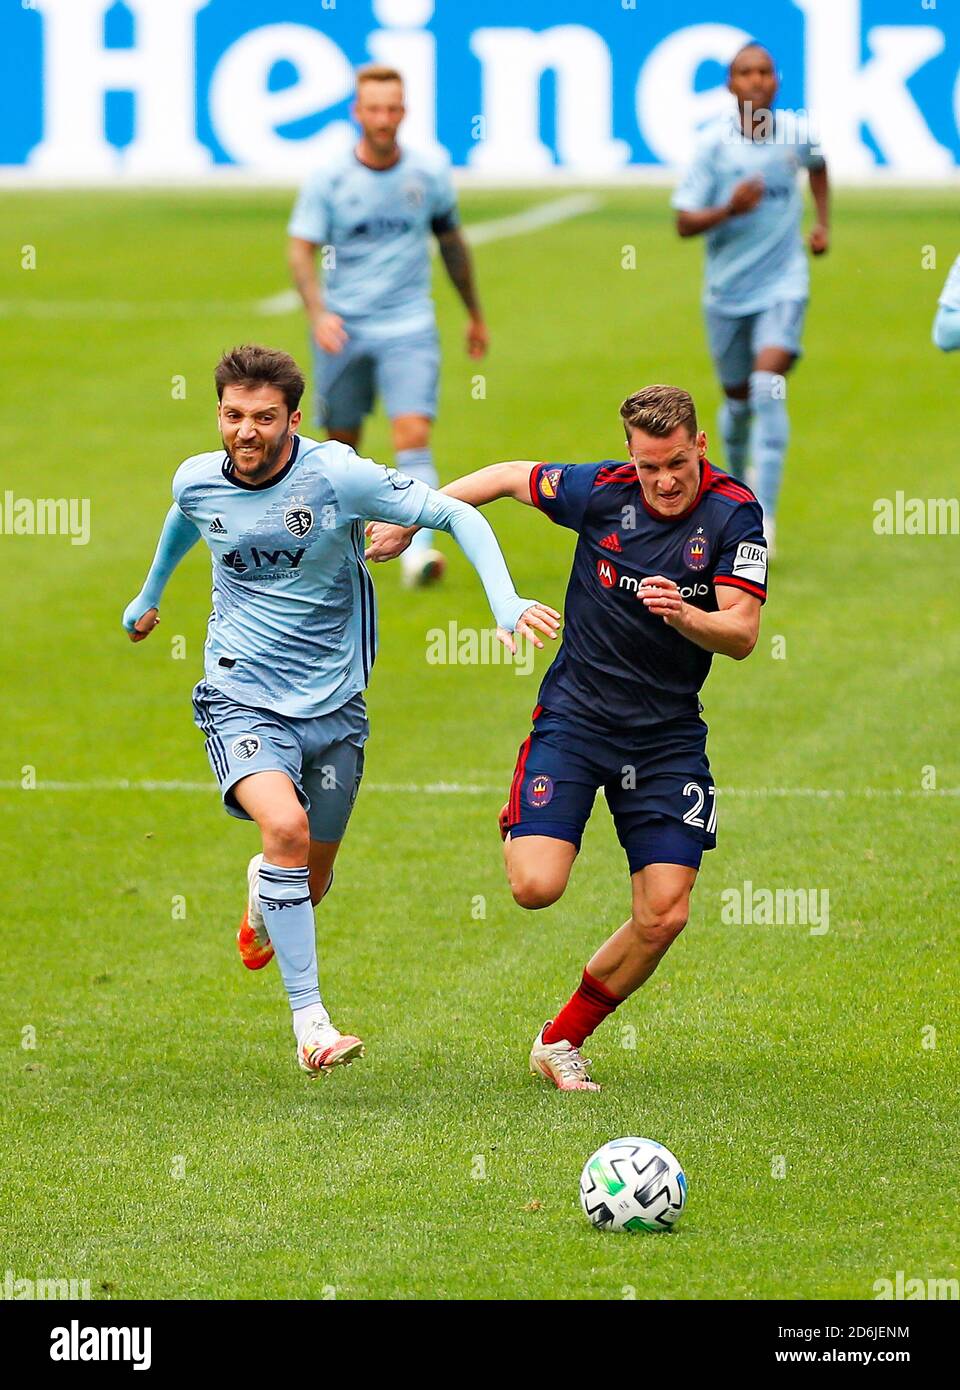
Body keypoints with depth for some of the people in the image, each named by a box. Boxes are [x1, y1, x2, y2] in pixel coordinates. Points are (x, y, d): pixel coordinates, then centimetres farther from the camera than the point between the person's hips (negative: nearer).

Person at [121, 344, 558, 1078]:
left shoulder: (339, 475, -15)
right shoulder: (198, 482, -5)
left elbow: (457, 514, -10)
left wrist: (505, 601, -23)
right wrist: (150, 596, 38)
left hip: (332, 703, 0)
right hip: (241, 695, 0)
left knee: (310, 883, 11)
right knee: (285, 826, -28)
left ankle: (264, 895, 53)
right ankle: (310, 1022, -25)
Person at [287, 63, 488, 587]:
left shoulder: (429, 174, 1)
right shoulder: (328, 180, -4)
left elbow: (451, 242, 16)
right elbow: (301, 249, -4)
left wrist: (475, 314, 24)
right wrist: (318, 313, -20)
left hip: (408, 328, 0)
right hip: (343, 330, 0)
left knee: (413, 435, -18)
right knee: (343, 445, 10)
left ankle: (417, 550, -24)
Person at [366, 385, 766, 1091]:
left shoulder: (735, 513, -11)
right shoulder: (602, 490, -10)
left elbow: (742, 634, -16)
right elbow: (508, 476, 9)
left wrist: (684, 616, -36)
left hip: (668, 733, 1)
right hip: (576, 714, -1)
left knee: (665, 915, -7)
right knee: (536, 886, -19)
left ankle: (563, 1041, 15)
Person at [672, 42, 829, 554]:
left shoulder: (793, 133, -4)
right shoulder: (714, 144, -12)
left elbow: (817, 165, 22)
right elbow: (684, 223, -12)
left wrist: (822, 224, 13)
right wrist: (729, 209, -29)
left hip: (783, 285, -1)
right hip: (728, 290, 1)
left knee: (768, 386, -19)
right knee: (737, 399, 12)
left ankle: (765, 517, -21)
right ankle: (736, 481, 43)